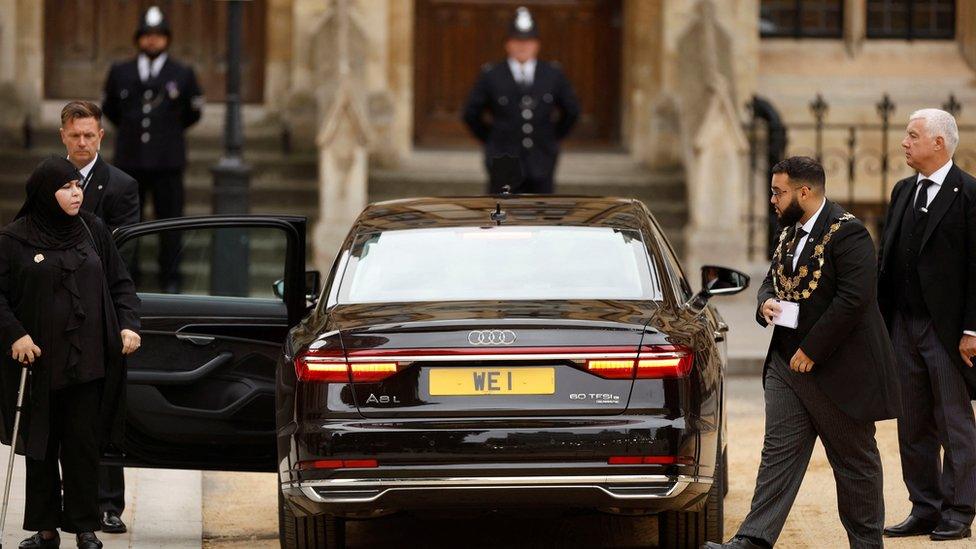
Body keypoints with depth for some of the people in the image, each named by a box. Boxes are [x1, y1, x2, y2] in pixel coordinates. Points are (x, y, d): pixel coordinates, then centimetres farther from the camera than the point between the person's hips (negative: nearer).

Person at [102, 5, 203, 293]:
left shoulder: (183, 74, 4)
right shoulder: (120, 72, 8)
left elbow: (193, 111, 17)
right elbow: (109, 108, 21)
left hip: (167, 161, -1)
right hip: (129, 160, 1)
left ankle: (170, 280, 6)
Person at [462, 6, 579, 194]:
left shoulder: (553, 75, 3)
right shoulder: (491, 76, -3)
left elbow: (571, 111, 16)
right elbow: (471, 114, 8)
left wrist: (552, 139, 13)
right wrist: (491, 140, 8)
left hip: (541, 166, 2)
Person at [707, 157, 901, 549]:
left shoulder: (847, 233, -16)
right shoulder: (790, 232, 12)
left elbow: (853, 300, -22)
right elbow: (773, 279, 25)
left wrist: (812, 351, -20)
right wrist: (766, 302, -1)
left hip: (839, 369, -8)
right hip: (787, 365, 8)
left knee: (854, 459, 6)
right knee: (779, 453, 0)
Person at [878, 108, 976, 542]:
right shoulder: (903, 192, 13)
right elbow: (887, 259, 15)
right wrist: (881, 323, 9)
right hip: (905, 327, 7)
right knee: (913, 426, 9)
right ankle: (925, 509, 15)